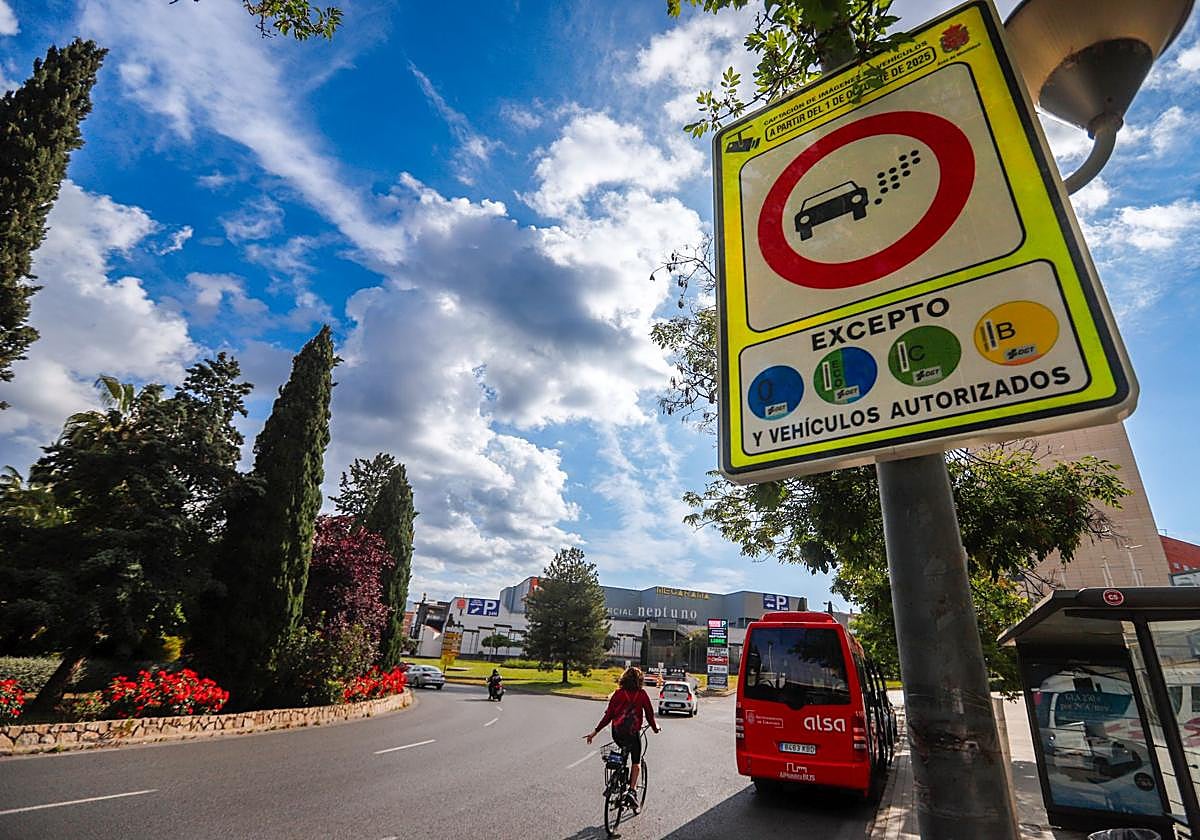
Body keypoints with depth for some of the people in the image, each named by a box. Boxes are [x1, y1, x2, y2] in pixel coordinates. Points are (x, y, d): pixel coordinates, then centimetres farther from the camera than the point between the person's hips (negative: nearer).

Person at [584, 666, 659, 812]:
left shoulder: (618, 693, -2)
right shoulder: (642, 694, -4)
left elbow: (608, 715, -5)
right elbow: (650, 714, 1)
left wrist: (595, 731, 0)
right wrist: (655, 727, 21)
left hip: (617, 734, 2)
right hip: (633, 733, -2)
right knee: (636, 762, 17)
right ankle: (632, 790, 1)